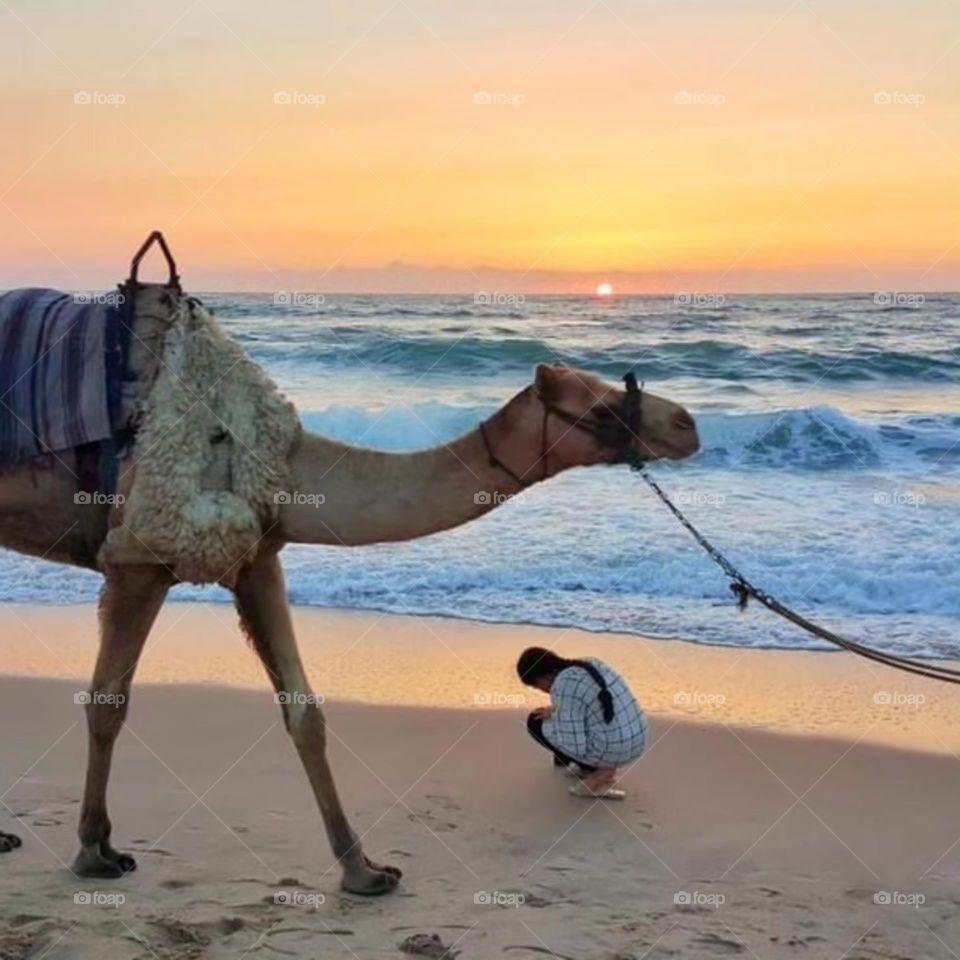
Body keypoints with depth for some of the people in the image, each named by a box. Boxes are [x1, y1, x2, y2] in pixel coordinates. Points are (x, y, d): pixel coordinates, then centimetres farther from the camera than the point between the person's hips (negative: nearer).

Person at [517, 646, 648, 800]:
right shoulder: (592, 665, 9)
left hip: (610, 750, -9)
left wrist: (553, 717, -2)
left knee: (536, 722, 7)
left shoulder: (563, 687, -18)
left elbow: (575, 745, -18)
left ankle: (599, 774, 2)